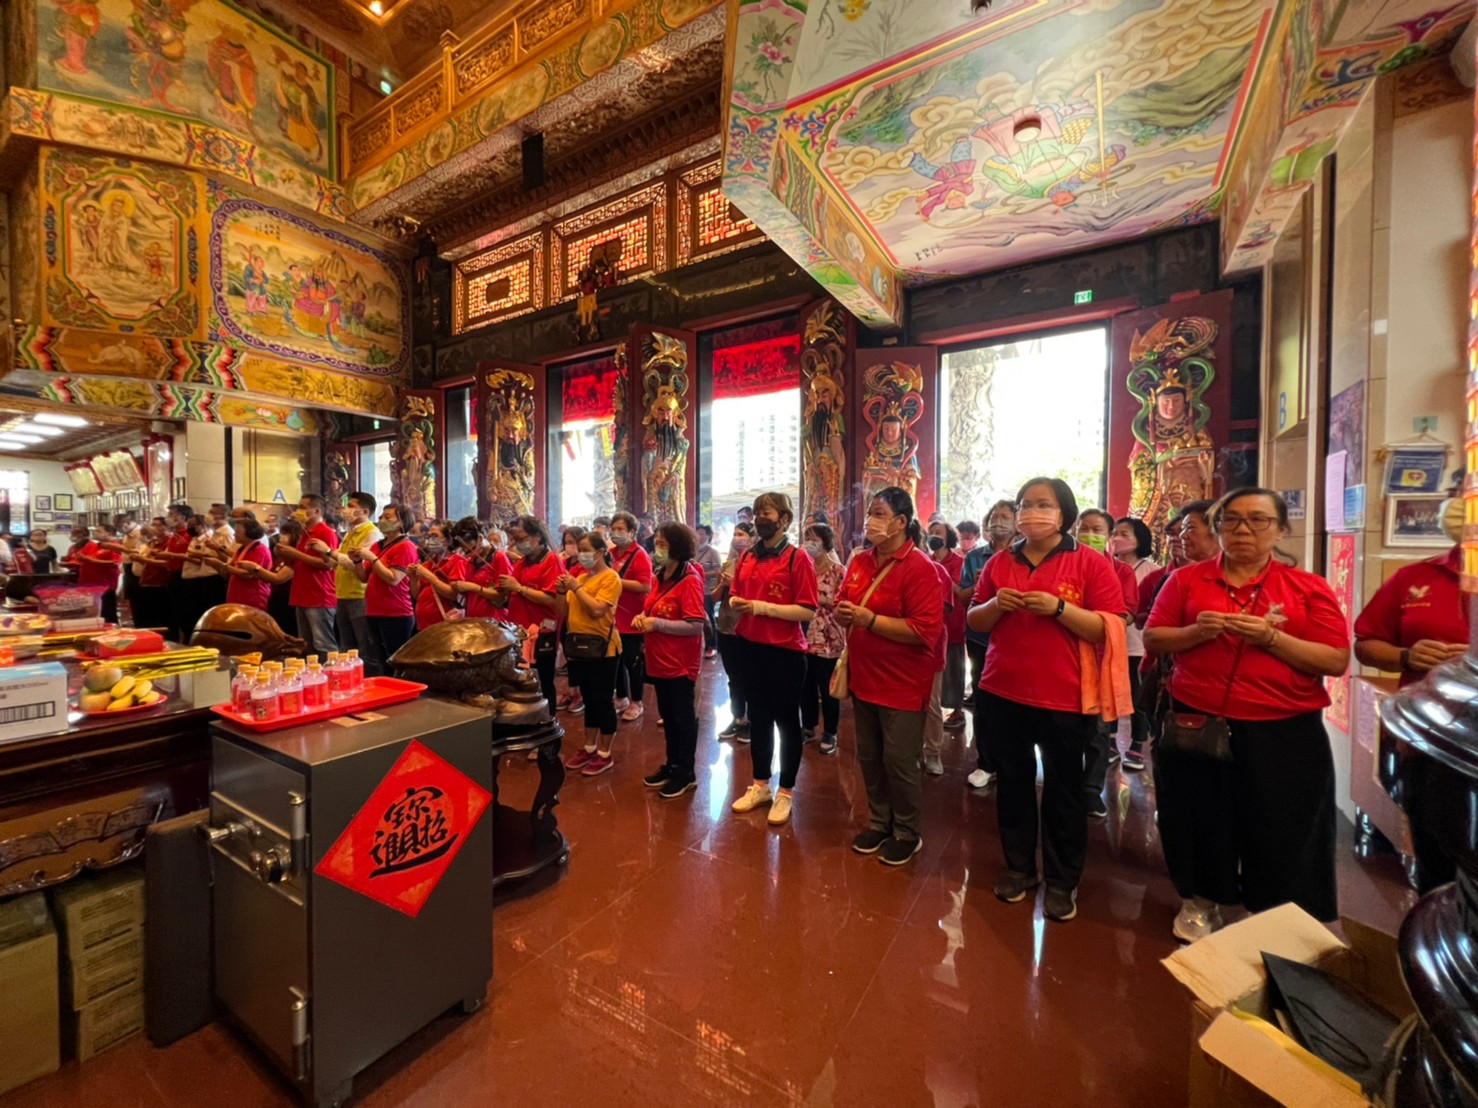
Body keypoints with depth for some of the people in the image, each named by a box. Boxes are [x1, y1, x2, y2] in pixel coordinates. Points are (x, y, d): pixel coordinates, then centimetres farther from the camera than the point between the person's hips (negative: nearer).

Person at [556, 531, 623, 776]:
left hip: (602, 647, -7)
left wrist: (576, 587, -17)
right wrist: (561, 591, -6)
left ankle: (605, 754, 16)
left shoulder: (610, 577, -9)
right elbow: (563, 613, 10)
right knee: (589, 699, 17)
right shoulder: (580, 577, 10)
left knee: (603, 701, 4)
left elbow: (597, 609, -22)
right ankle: (589, 747, 30)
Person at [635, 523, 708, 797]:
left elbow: (696, 626, -25)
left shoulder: (690, 580, -18)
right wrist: (642, 617, -1)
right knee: (667, 715, 20)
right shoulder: (659, 578, 7)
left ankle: (686, 772, 22)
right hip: (659, 660, 8)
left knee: (683, 717, 7)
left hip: (680, 663, -8)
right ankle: (672, 763, 36)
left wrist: (656, 624, -24)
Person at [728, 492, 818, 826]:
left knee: (786, 721, 9)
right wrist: (735, 602, -6)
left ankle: (786, 792, 26)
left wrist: (763, 607, -22)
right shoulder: (746, 557, 7)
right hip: (750, 648, 6)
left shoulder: (797, 558, -12)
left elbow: (808, 612, -18)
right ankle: (760, 785, 35)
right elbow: (734, 595, 17)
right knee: (758, 718, 18)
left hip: (785, 651, -6)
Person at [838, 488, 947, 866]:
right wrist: (843, 614, -7)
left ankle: (908, 833, 29)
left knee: (899, 762, 6)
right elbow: (845, 608, 17)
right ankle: (879, 823, 38)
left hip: (903, 684, -7)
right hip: (864, 678, 7)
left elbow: (925, 631, -24)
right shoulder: (860, 562, 5)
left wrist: (869, 619, -26)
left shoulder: (921, 568, -17)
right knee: (869, 757, 18)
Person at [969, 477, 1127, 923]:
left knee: (1063, 789, 10)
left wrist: (1059, 607, -23)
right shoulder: (1000, 562, 6)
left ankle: (1062, 881, 29)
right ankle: (1018, 866, 34)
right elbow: (975, 623, 9)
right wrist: (994, 605, -11)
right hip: (1002, 693, 4)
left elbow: (1110, 628, -11)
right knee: (1013, 782, 16)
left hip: (1063, 697, -3)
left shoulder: (1091, 563, -5)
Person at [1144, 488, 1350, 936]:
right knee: (1199, 821, 14)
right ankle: (1199, 903, 35)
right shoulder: (1186, 579, 2)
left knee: (1278, 833, 11)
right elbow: (1152, 639, 1)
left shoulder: (1309, 587, 1)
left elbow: (1337, 661, -5)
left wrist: (1271, 637, -19)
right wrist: (1195, 632, -16)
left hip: (1283, 733, 0)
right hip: (1197, 723, 1)